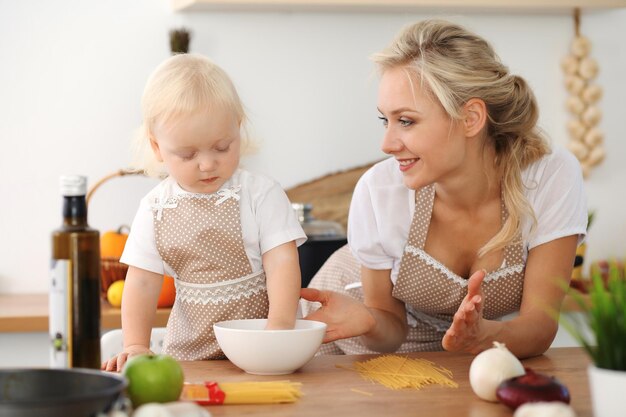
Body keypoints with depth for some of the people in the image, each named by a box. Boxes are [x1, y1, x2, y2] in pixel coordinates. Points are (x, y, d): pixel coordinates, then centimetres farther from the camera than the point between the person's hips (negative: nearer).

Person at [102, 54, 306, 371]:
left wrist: (280, 325, -25)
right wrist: (136, 345, -8)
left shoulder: (261, 194, -4)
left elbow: (281, 262, -10)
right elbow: (142, 282, 4)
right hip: (188, 351, 3)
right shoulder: (155, 208, 5)